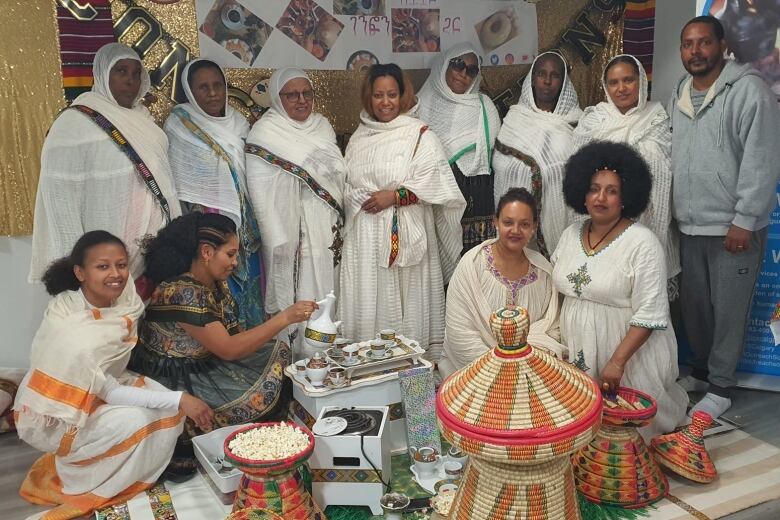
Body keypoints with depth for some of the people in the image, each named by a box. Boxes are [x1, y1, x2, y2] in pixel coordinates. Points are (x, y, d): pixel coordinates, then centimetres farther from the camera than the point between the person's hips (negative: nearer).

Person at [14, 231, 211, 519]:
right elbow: (110, 393, -27)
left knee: (167, 407, -14)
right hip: (53, 418, -7)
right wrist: (179, 400, -31)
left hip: (98, 390, 7)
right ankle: (83, 488, 0)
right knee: (137, 421, -26)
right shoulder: (71, 331, -35)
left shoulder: (120, 295, -15)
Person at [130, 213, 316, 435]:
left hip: (207, 363, 9)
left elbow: (233, 334, 6)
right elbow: (228, 349, -26)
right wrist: (285, 318, -26)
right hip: (175, 381, -9)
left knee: (279, 351, 2)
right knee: (262, 396, -17)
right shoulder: (183, 292, -26)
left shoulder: (218, 284, 2)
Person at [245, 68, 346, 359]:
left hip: (329, 229, 6)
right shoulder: (265, 133, -9)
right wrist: (278, 241, -17)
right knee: (298, 299, -1)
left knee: (327, 292, 12)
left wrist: (340, 223, 10)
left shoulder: (322, 125, 10)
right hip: (294, 231, -6)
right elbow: (262, 192, -12)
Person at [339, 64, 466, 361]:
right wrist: (359, 200, 2)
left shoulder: (420, 135, 0)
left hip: (405, 235, -4)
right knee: (367, 301, 5)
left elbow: (434, 183, -9)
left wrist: (394, 196, -14)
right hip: (364, 236, 4)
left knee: (404, 305, -1)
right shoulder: (359, 138, 14)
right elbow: (348, 184, 19)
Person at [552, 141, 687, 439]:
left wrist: (617, 362, -25)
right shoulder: (571, 235, 5)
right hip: (576, 350, 5)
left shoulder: (642, 243, -16)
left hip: (627, 349, -5)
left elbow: (649, 314, -19)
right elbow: (555, 290, 13)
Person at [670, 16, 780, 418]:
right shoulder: (678, 95, 12)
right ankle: (701, 371, 34)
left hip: (733, 227, -6)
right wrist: (675, 211, 12)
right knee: (693, 306, 15)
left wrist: (744, 221, -16)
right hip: (690, 226, 6)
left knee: (728, 311, 3)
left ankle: (720, 387, 18)